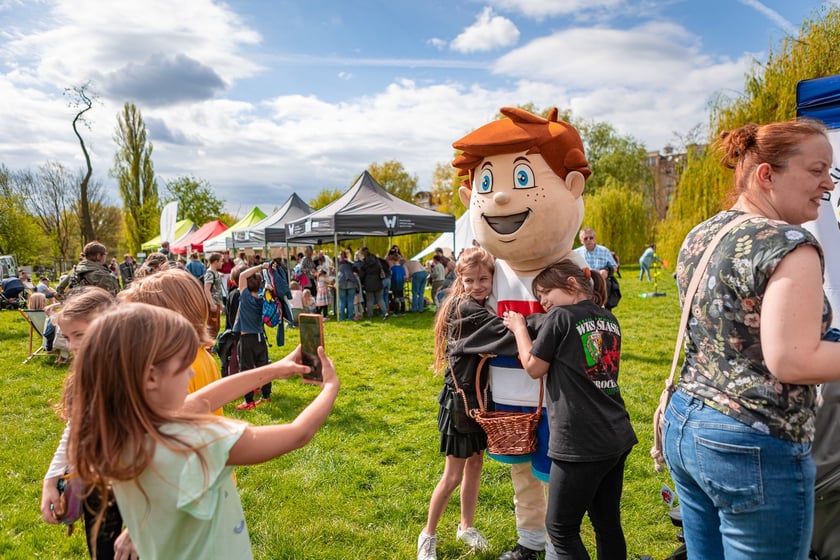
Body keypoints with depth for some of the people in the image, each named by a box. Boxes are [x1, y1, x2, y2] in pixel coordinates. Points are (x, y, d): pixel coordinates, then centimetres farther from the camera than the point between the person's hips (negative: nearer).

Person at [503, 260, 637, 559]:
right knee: (608, 524, 18)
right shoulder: (609, 319, 11)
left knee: (561, 528, 7)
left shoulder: (560, 316, -10)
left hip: (581, 444, -8)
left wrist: (519, 328, 9)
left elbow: (534, 368, -2)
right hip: (618, 437, 8)